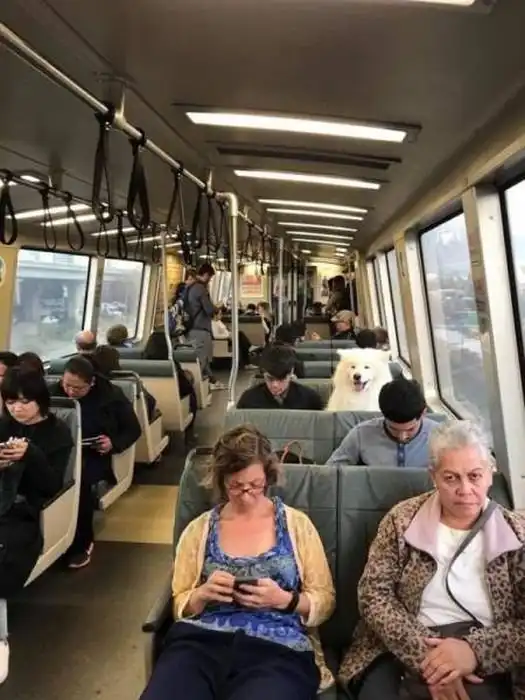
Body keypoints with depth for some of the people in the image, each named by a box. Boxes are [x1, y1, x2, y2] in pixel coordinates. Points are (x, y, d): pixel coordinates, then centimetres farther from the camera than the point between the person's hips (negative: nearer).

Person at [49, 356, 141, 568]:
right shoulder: (53, 392, 4)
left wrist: (114, 444, -15)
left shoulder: (110, 394, -3)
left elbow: (133, 429, 3)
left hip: (94, 455, -2)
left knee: (79, 477, -34)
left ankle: (82, 542, -11)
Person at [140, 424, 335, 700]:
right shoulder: (199, 529, 10)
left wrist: (284, 600, -11)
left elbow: (325, 601, 8)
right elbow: (179, 605, 14)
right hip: (200, 641, 2)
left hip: (279, 650, -1)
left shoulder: (297, 524, 7)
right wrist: (203, 594, -8)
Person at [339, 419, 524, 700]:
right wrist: (424, 654, -15)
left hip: (484, 664, 0)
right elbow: (373, 593, -3)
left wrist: (475, 649, -18)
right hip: (402, 652, 0)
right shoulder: (403, 519, -1)